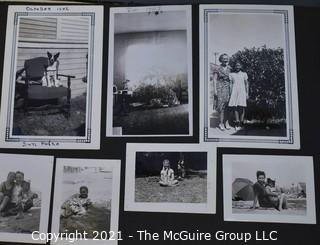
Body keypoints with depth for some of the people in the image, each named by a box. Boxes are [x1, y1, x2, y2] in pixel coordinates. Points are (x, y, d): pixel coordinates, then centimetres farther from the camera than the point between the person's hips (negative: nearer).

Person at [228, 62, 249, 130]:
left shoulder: (244, 74, 10)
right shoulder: (231, 74, 12)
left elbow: (246, 84, 10)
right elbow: (230, 84, 9)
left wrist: (247, 93, 3)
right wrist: (230, 93, 1)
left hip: (242, 92, -1)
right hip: (234, 92, 1)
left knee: (242, 107, -8)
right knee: (235, 107, -4)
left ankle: (241, 122, -2)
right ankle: (237, 122, 1)